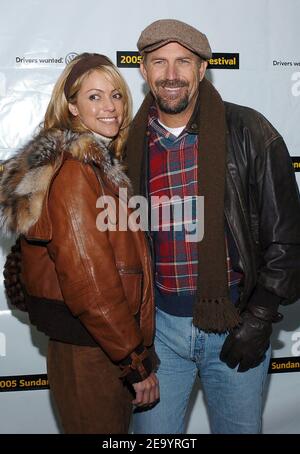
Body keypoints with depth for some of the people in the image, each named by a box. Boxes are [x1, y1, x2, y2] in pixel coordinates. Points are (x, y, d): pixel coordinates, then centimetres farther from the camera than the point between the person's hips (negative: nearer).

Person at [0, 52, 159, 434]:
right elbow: (88, 281, -23)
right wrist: (137, 363, -16)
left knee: (115, 425, 24)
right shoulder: (74, 169, -18)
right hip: (89, 354, -9)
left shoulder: (100, 162, 11)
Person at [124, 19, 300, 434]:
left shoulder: (248, 132, -8)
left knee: (240, 427, 17)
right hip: (159, 322, 2)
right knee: (152, 430, 14)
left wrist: (260, 319, -8)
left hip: (237, 322, -1)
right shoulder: (131, 143, 1)